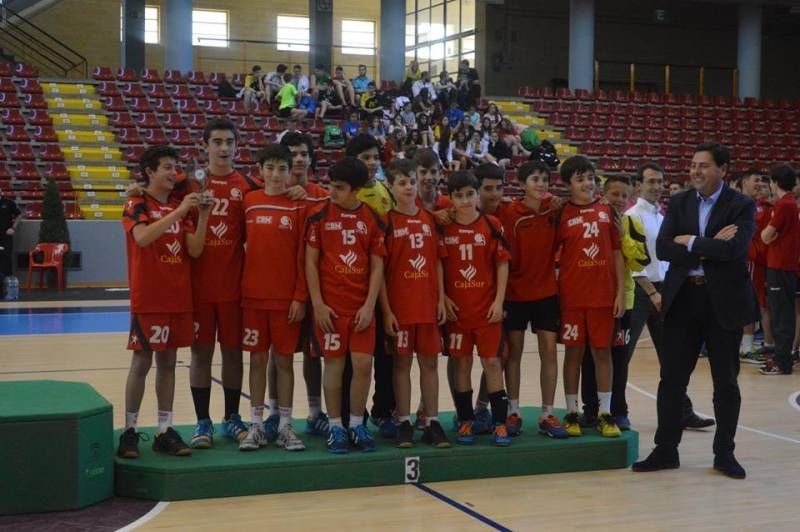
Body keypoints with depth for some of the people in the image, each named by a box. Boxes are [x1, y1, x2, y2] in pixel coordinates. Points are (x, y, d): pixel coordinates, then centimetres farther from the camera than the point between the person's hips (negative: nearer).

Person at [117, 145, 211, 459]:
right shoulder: (137, 204, -5)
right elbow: (142, 237, -25)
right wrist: (179, 211, -27)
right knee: (142, 362, -2)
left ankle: (165, 431, 13)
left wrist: (203, 216, -10)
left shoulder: (181, 207, 11)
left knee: (168, 362, 8)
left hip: (179, 297, 5)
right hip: (147, 298, -5)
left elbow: (194, 250, 3)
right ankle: (130, 431, 8)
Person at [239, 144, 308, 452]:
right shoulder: (249, 201, 4)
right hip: (253, 296, 1)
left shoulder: (299, 206, -2)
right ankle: (256, 426, 15)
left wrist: (300, 296, -7)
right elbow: (243, 243, 9)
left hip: (287, 297, -1)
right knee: (258, 360, 7)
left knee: (284, 360, 5)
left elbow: (303, 255, -3)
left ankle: (285, 427, 14)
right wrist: (239, 287, 2)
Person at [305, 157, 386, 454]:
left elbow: (377, 265, 3)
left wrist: (370, 305, -4)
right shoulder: (320, 215, -2)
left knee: (363, 364, 0)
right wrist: (317, 303, -8)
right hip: (330, 304, -2)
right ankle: (335, 427, 14)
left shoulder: (372, 219, 3)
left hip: (362, 306, 2)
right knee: (334, 364, 2)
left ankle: (357, 425, 15)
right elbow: (310, 261, -2)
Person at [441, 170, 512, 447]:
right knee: (461, 363, 6)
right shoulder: (444, 227, 1)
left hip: (487, 308, -1)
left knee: (492, 362, 0)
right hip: (455, 307, 1)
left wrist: (499, 301, -6)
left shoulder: (492, 225, -2)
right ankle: (465, 421, 16)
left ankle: (500, 424, 5)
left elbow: (502, 264, -1)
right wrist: (443, 297, -4)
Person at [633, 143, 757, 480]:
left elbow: (733, 249, -21)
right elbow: (662, 249, -6)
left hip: (724, 301, -3)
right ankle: (666, 450, 16)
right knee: (672, 378, 5)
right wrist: (709, 247, -15)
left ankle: (724, 453, 21)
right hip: (683, 299, 3)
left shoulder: (741, 206, -5)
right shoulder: (679, 203, 6)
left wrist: (691, 242, -13)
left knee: (726, 381, 8)